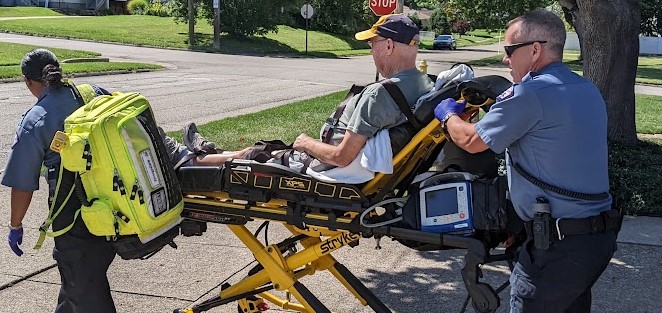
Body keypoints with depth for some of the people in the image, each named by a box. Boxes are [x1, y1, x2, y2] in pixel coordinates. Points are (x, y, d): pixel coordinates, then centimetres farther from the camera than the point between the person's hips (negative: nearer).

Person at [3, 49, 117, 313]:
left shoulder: (33, 123, -9)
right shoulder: (96, 93, 1)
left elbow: (23, 185, -5)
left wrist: (15, 226, 9)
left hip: (73, 213, -5)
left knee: (83, 283, 9)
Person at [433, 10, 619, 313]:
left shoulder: (531, 93, -17)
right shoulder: (588, 90, 9)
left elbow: (471, 141, -7)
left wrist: (448, 115, 12)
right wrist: (498, 105, 19)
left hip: (559, 242, -8)